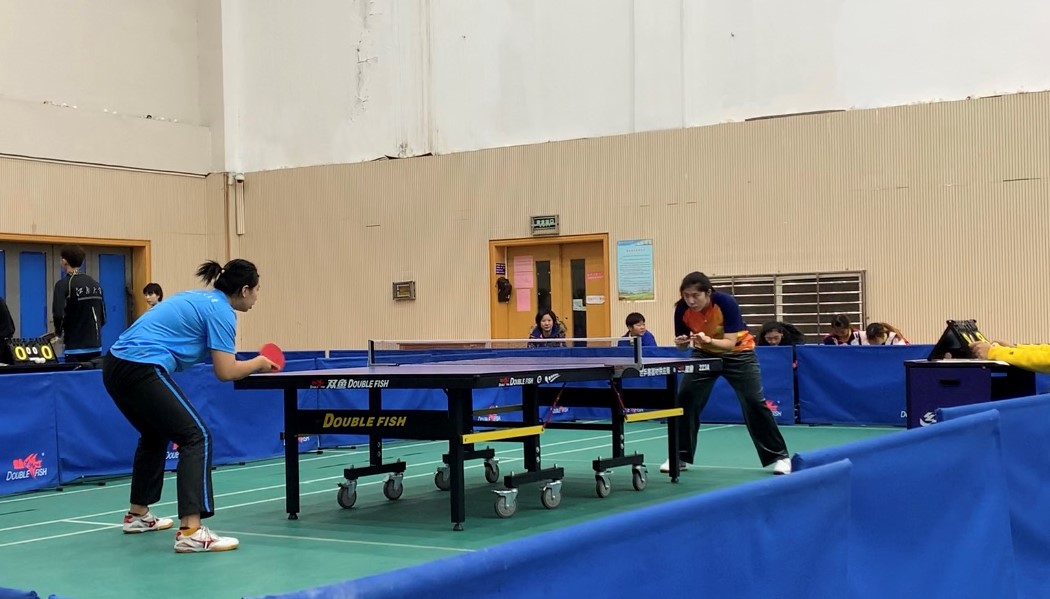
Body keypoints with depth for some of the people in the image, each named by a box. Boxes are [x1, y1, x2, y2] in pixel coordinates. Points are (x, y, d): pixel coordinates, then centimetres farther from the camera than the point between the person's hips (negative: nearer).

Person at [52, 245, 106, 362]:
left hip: (75, 348, -5)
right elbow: (103, 317, 11)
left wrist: (59, 331, 1)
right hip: (95, 347, 5)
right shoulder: (96, 284, 9)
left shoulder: (63, 284, -8)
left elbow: (58, 314, -17)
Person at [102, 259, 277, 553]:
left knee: (156, 435, 28)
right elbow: (226, 372, -10)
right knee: (196, 437, -8)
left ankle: (137, 515, 40)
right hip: (142, 368, -10)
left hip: (116, 365, 10)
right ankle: (191, 532, -17)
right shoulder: (220, 311, -5)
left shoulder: (199, 298, 21)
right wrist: (258, 363, 7)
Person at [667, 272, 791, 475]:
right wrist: (681, 342, -32)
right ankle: (680, 456, 4)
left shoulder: (726, 302, -32)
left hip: (737, 353, -3)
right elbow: (682, 345, -9)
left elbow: (730, 343, -33)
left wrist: (709, 340, -51)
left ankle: (779, 456, 2)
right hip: (704, 354, 3)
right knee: (685, 399, -9)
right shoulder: (682, 309, -21)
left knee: (754, 402, -11)